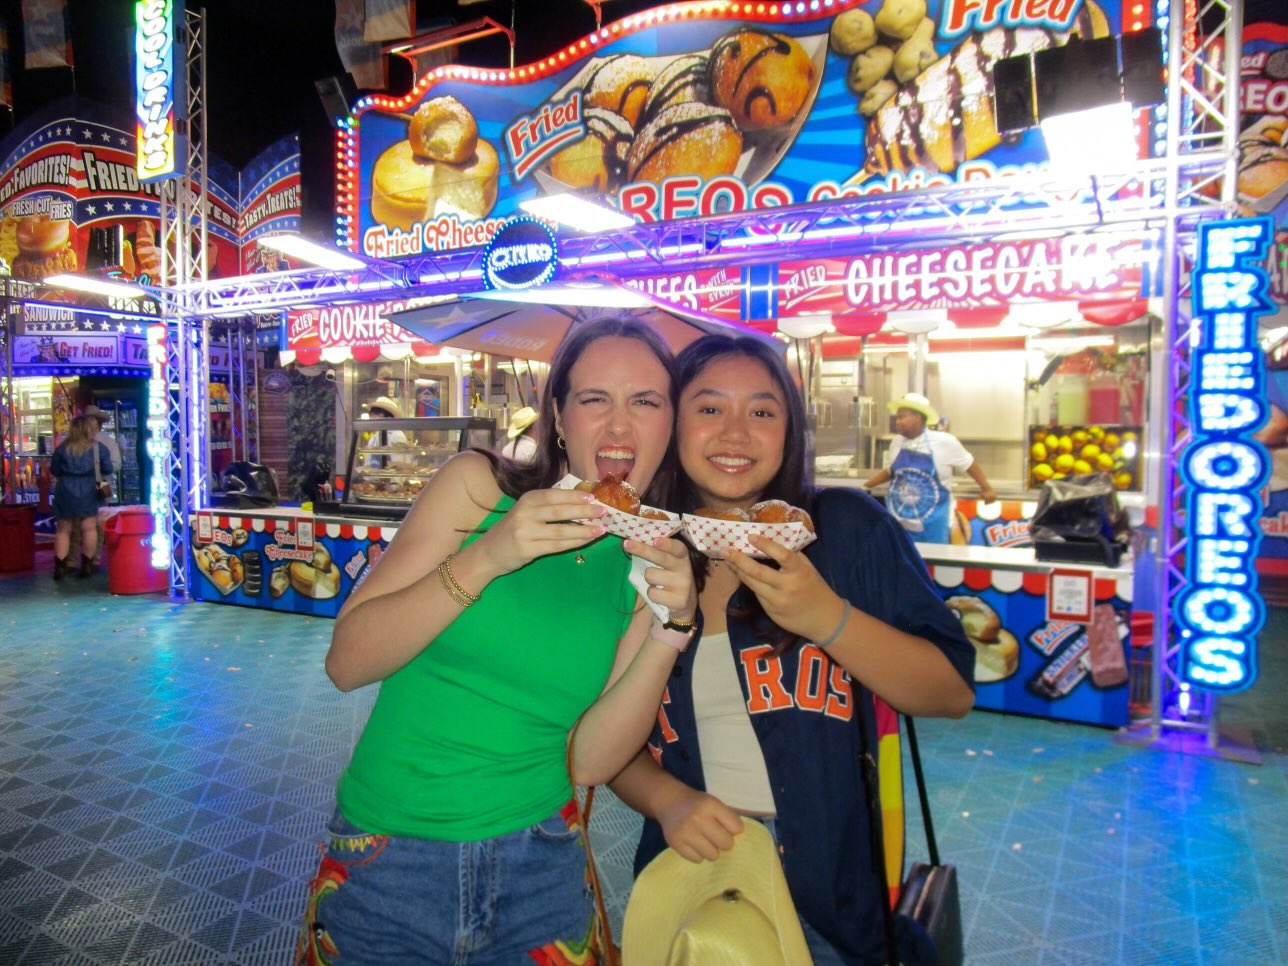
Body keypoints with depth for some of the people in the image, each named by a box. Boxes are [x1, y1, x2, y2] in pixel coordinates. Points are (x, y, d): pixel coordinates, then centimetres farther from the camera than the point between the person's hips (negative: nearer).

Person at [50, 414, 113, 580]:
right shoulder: (99, 447, -1)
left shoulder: (63, 448, 1)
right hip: (88, 491, -1)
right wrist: (104, 484, 22)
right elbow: (107, 472, 4)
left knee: (63, 530, 7)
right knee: (89, 528, 2)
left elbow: (54, 472, 7)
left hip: (65, 491, 1)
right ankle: (87, 565, 2)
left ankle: (60, 566, 5)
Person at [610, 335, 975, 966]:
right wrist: (667, 798, -16)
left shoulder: (849, 528, -10)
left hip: (838, 896, -1)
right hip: (691, 879, 2)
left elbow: (954, 693, -11)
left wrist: (826, 618, -25)